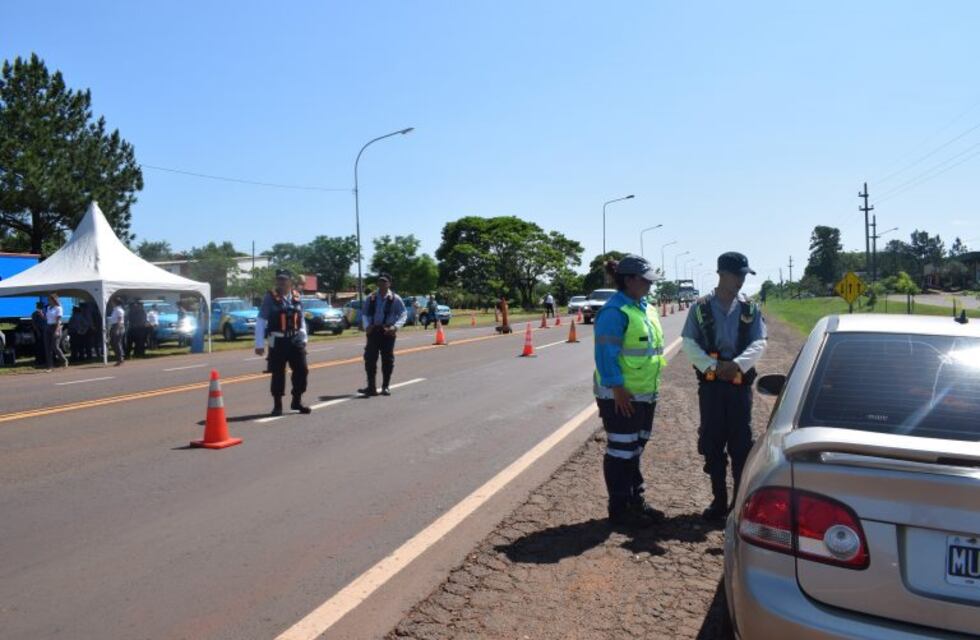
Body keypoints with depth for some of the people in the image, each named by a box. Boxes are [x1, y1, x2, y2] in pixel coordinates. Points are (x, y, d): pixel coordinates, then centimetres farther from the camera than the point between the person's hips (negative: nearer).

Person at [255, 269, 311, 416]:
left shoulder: (297, 297, 7)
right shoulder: (270, 298, -6)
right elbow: (260, 321, -7)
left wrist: (303, 339, 11)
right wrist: (259, 344, -10)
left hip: (295, 341, 4)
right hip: (278, 342, -4)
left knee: (301, 370, 3)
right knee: (278, 374, 3)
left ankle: (297, 401, 18)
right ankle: (277, 405, 14)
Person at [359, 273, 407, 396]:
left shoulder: (395, 298, -2)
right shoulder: (371, 298, 7)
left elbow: (403, 314, -2)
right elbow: (366, 314, 11)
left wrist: (395, 327, -16)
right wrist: (367, 325, -8)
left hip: (387, 331, -2)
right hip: (373, 331, 2)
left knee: (387, 359, 5)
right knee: (370, 358, -2)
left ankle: (386, 386, 17)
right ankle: (371, 387, 6)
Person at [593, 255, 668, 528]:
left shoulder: (647, 309, 13)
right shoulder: (615, 311, -17)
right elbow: (605, 354, -21)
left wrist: (653, 387, 20)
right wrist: (617, 388, -23)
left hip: (645, 394, 9)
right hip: (622, 396, -9)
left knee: (636, 449, 18)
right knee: (621, 451, 1)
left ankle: (636, 501, 31)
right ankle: (619, 510, 12)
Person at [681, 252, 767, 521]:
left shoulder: (750, 309, 5)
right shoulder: (700, 308, 1)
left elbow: (759, 343, -2)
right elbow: (689, 344, -4)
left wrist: (738, 363, -20)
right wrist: (712, 365, -19)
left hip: (740, 383, 1)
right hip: (710, 384, 0)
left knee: (741, 443, 4)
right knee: (712, 443, 7)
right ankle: (719, 501, 21)